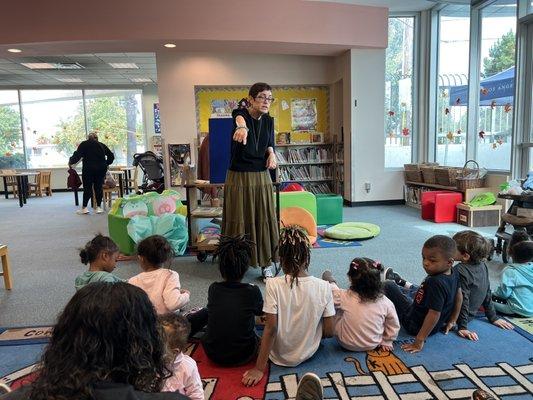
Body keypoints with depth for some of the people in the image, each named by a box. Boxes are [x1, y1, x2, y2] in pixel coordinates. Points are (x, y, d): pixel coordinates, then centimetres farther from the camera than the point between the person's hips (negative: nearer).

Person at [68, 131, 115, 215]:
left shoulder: (84, 144, 9)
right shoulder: (101, 145, 16)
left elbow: (77, 155, -2)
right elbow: (111, 155, 15)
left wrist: (71, 162, 11)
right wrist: (106, 163, 27)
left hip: (88, 168, -2)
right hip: (101, 169, 2)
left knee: (87, 187, 3)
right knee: (99, 187, 7)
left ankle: (84, 207, 2)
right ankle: (98, 207, 7)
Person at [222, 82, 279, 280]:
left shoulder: (268, 120, 4)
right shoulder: (241, 113, -12)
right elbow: (239, 117, -38)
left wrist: (271, 153, -4)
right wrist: (242, 126, -62)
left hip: (261, 177, 4)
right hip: (238, 177, -4)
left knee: (264, 220, 7)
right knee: (239, 220, 2)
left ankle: (266, 263, 21)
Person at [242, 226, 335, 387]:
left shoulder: (273, 285, -23)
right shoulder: (324, 287, -18)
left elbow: (270, 328, -22)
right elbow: (329, 332, -11)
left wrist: (259, 369, -13)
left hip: (279, 357, -1)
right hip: (308, 353, 2)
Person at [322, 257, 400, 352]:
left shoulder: (345, 297, -28)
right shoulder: (385, 302, -21)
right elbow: (394, 326, -7)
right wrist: (386, 341, 11)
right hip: (373, 346, 3)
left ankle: (331, 283, 43)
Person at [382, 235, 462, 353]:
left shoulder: (436, 283, -34)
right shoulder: (453, 274, -9)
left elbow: (434, 315, -33)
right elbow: (459, 296, 7)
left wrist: (419, 341, -28)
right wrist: (451, 321, 17)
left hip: (415, 326, -8)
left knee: (389, 286, -5)